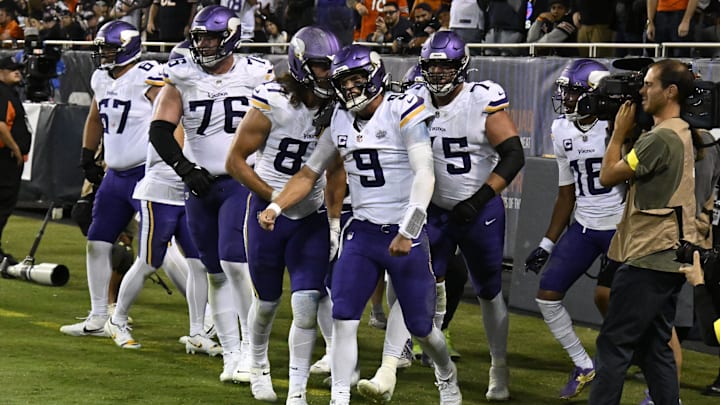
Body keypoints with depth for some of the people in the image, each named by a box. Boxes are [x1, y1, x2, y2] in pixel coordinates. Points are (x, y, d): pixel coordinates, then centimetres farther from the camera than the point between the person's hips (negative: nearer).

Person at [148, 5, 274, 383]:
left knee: (234, 263, -18)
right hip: (200, 185, 3)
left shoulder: (257, 74, -5)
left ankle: (253, 345, -6)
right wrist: (185, 168, -15)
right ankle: (231, 355, 14)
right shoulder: (182, 76, 0)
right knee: (216, 274, 7)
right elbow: (160, 129, -3)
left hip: (243, 182, -3)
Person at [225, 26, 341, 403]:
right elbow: (235, 161, -11)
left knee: (307, 306, -10)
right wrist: (276, 197, -14)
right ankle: (259, 366, 41)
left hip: (311, 216, 2)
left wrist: (335, 219, 3)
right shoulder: (272, 104, -17)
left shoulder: (334, 107, -3)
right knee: (268, 302, 13)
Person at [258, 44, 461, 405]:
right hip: (362, 233, 4)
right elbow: (309, 173, 16)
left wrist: (407, 232, -22)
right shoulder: (341, 122, 7)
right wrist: (275, 207, 1)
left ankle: (447, 376, 37)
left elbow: (425, 175, -18)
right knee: (343, 319, -10)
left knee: (420, 325, 7)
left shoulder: (402, 113, -12)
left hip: (405, 235, -4)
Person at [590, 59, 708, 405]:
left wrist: (619, 133, 0)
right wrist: (628, 134, 12)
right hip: (669, 257, 10)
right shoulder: (682, 134, 14)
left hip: (648, 259, -10)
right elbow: (633, 174, 19)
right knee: (654, 347, 13)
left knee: (613, 345, -7)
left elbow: (608, 177, -11)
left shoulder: (661, 138, -17)